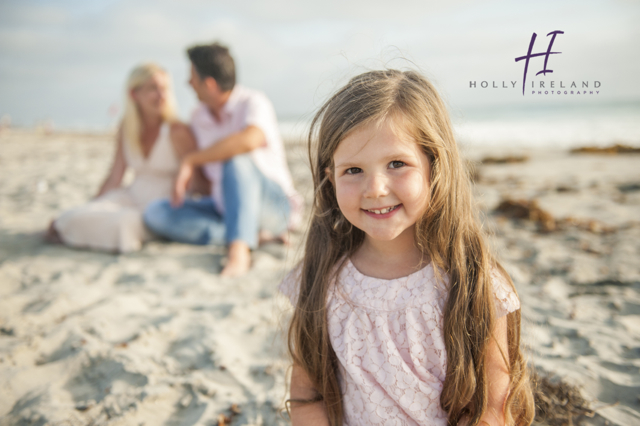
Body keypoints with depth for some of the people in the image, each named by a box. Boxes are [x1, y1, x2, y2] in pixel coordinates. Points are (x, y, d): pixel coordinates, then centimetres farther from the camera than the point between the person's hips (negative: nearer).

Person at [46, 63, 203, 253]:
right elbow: (114, 178, 8)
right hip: (132, 197, 4)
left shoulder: (177, 132, -14)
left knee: (122, 222, -31)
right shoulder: (126, 129, 2)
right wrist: (89, 209, 7)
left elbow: (199, 183, -10)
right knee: (78, 217, -22)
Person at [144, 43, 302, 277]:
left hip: (274, 204, -7)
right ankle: (254, 234, -22)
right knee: (156, 213, -13)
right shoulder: (199, 116, 7)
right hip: (226, 207, 7)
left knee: (236, 158, -35)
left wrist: (191, 160, -31)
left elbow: (250, 139, -39)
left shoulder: (252, 102, -14)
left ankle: (239, 248, -40)